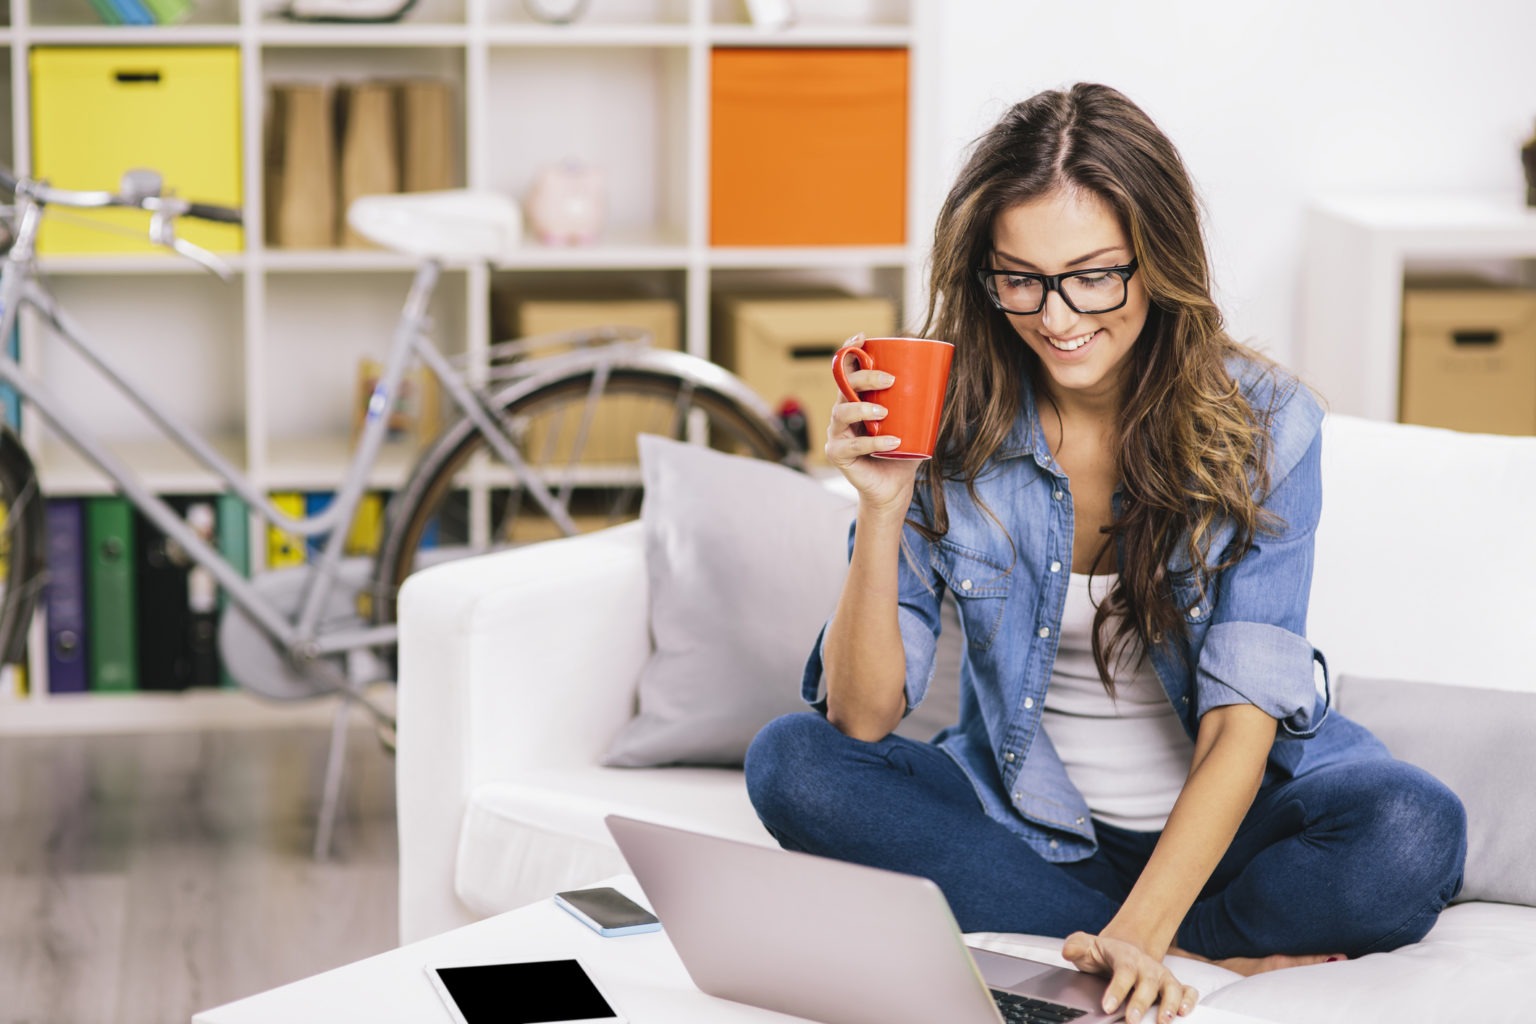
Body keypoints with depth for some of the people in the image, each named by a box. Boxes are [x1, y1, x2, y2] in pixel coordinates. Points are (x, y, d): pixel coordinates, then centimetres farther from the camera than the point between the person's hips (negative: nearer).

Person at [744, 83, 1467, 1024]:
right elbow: (864, 717, -11)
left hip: (1217, 824, -3)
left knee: (1412, 831, -31)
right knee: (792, 763, -24)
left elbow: (1242, 724, -19)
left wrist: (1135, 937, -35)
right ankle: (1216, 945, -21)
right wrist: (884, 506, -26)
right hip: (1025, 822, 3)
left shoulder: (1262, 424, -12)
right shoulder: (949, 427, -8)